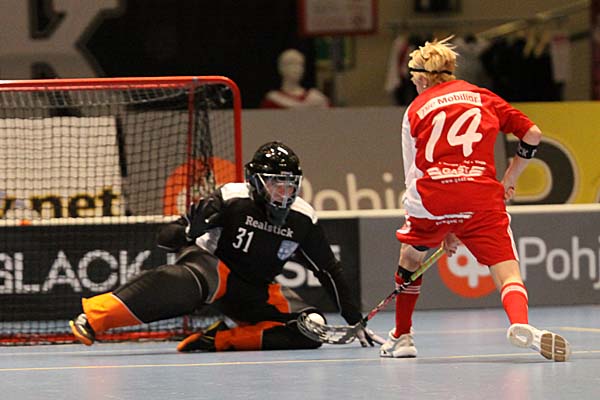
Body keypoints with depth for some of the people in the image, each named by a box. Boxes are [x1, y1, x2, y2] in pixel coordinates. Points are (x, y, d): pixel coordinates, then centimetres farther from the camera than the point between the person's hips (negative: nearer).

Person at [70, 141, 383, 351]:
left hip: (255, 293, 6)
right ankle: (93, 316, -58)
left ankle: (219, 339, -16)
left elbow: (330, 272, 7)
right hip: (214, 267, -6)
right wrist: (188, 230, -41)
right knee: (190, 281, -43)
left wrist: (356, 322, 5)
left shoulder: (302, 219, -4)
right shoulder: (233, 199, -15)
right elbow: (166, 239, -17)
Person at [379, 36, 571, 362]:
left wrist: (444, 228, 26)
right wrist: (509, 179, 23)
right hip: (482, 196, -1)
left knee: (410, 255, 29)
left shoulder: (415, 110, 19)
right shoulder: (482, 97, 19)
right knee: (507, 271, -5)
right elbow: (532, 134, 12)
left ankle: (401, 337, 37)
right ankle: (521, 324, -38)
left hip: (432, 199, 1)